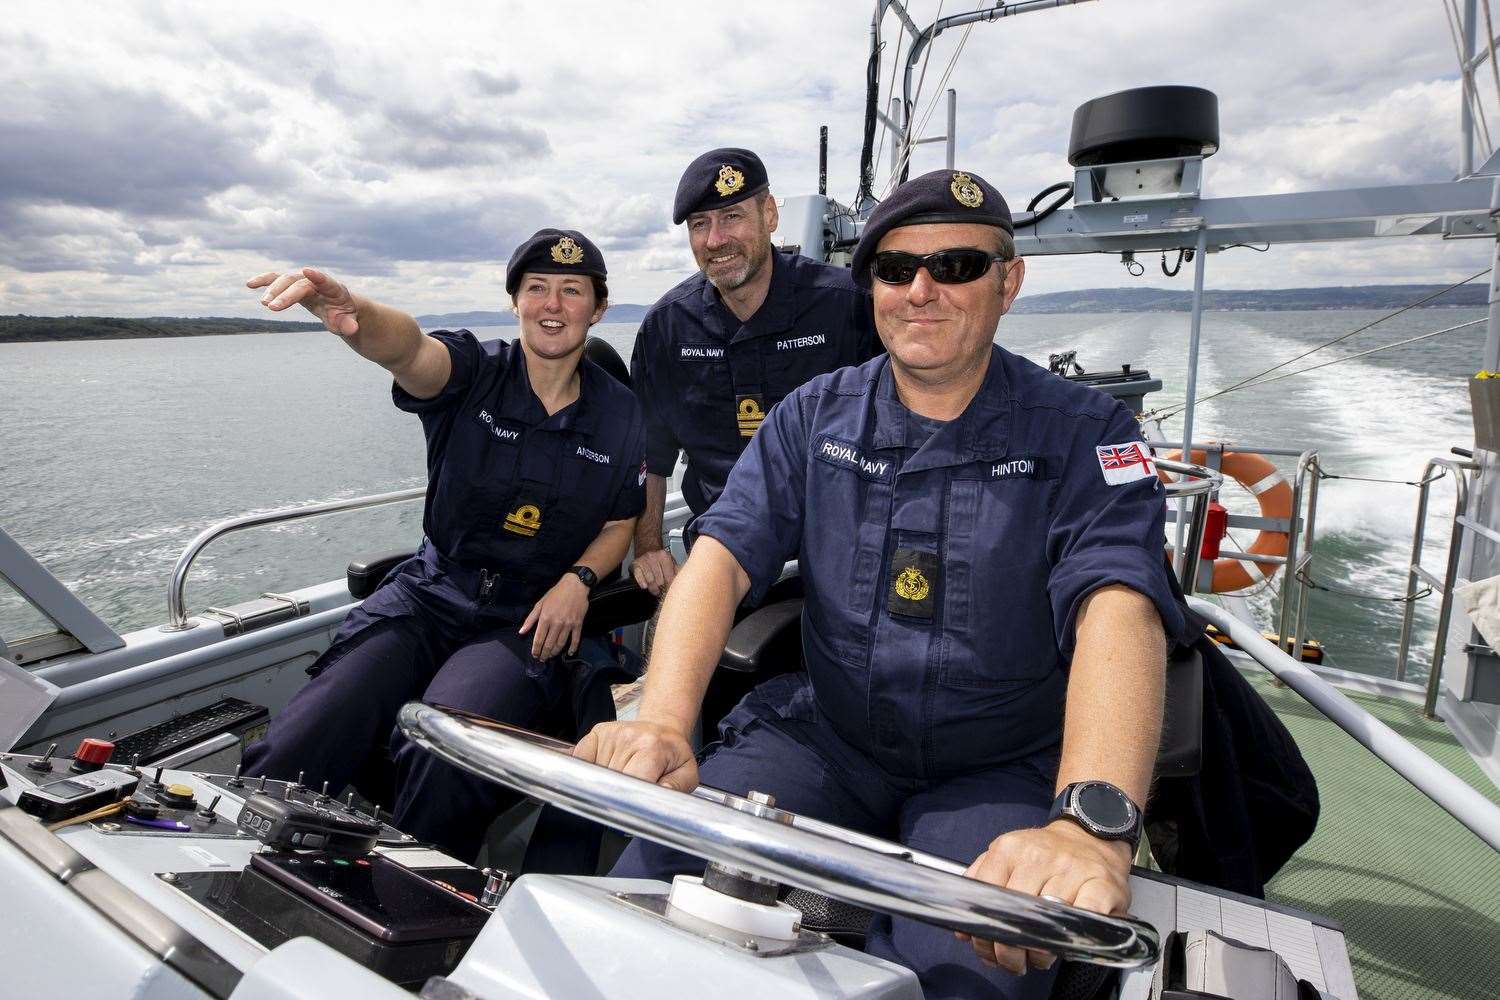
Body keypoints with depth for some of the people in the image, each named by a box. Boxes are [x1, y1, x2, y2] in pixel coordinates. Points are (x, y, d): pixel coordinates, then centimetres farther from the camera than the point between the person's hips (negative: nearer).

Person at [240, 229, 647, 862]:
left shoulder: (620, 413, 2)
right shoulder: (475, 373, -3)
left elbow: (620, 522, 13)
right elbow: (411, 350, -27)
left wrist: (577, 579, -7)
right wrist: (353, 314, -50)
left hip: (529, 618, -1)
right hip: (431, 592, 1)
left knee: (443, 756, -28)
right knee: (296, 749, -19)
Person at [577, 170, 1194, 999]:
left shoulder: (1084, 433, -7)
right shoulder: (814, 416, 2)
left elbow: (1119, 612, -23)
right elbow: (721, 557, -9)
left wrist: (1092, 821, -41)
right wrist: (662, 722, -27)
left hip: (999, 770, -1)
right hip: (821, 739, 2)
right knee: (650, 882, -19)